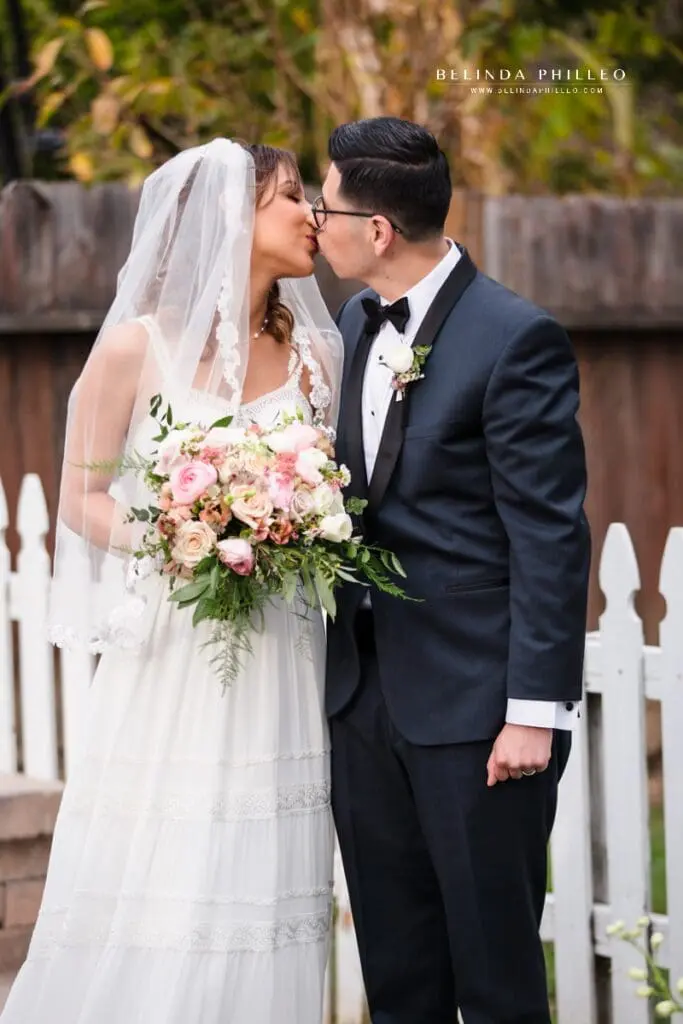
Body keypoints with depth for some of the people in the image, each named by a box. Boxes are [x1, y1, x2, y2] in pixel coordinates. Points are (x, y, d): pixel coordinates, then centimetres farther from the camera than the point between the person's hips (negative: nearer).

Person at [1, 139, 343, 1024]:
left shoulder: (315, 353, 9)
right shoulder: (136, 347, -2)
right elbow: (83, 500, 2)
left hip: (278, 667, 3)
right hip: (169, 659, -3)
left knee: (259, 898, 1)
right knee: (149, 916, -4)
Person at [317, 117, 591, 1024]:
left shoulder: (516, 339, -14)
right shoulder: (357, 322, 10)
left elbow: (551, 537, -15)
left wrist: (536, 711, -18)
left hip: (476, 702, -7)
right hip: (366, 694, 7)